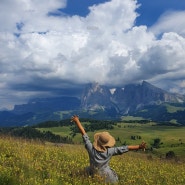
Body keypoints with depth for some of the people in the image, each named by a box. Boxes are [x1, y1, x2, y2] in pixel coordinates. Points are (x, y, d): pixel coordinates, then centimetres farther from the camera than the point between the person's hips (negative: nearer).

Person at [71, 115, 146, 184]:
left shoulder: (91, 149, -25)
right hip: (106, 178, -2)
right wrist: (139, 147, -15)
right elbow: (125, 148, -21)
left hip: (94, 177, 2)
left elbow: (83, 133, -19)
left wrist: (77, 121, -13)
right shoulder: (110, 151, -27)